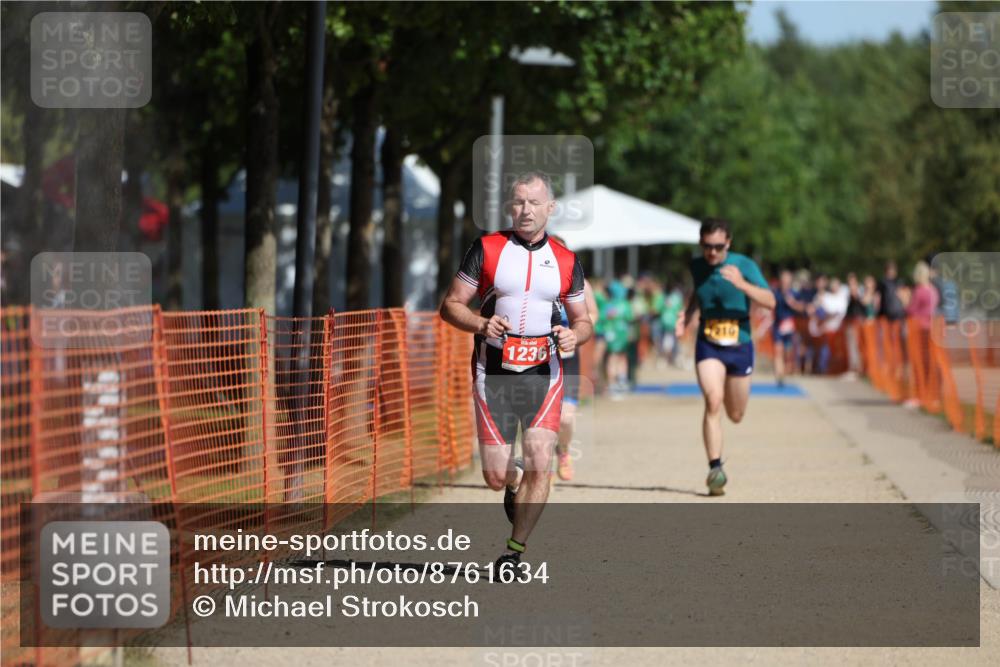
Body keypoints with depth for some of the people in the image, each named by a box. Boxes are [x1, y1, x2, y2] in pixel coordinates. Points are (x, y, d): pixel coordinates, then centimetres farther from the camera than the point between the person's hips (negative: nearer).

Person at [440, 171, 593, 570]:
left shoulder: (565, 261, 7)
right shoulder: (487, 249, 0)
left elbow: (583, 320, 14)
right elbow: (450, 305, 1)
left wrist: (574, 335, -9)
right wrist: (481, 324, -18)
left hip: (543, 375, 1)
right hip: (493, 373, -1)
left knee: (539, 465, -13)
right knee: (496, 476, -1)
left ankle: (515, 550, 1)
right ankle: (515, 483, 37)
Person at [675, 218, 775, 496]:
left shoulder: (743, 265, -10)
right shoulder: (696, 266, 1)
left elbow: (770, 301, -20)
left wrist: (742, 284, -35)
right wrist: (688, 313, 6)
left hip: (739, 347, 0)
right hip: (708, 347, 0)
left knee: (736, 415, 10)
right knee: (713, 400, -24)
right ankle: (715, 468, -26)